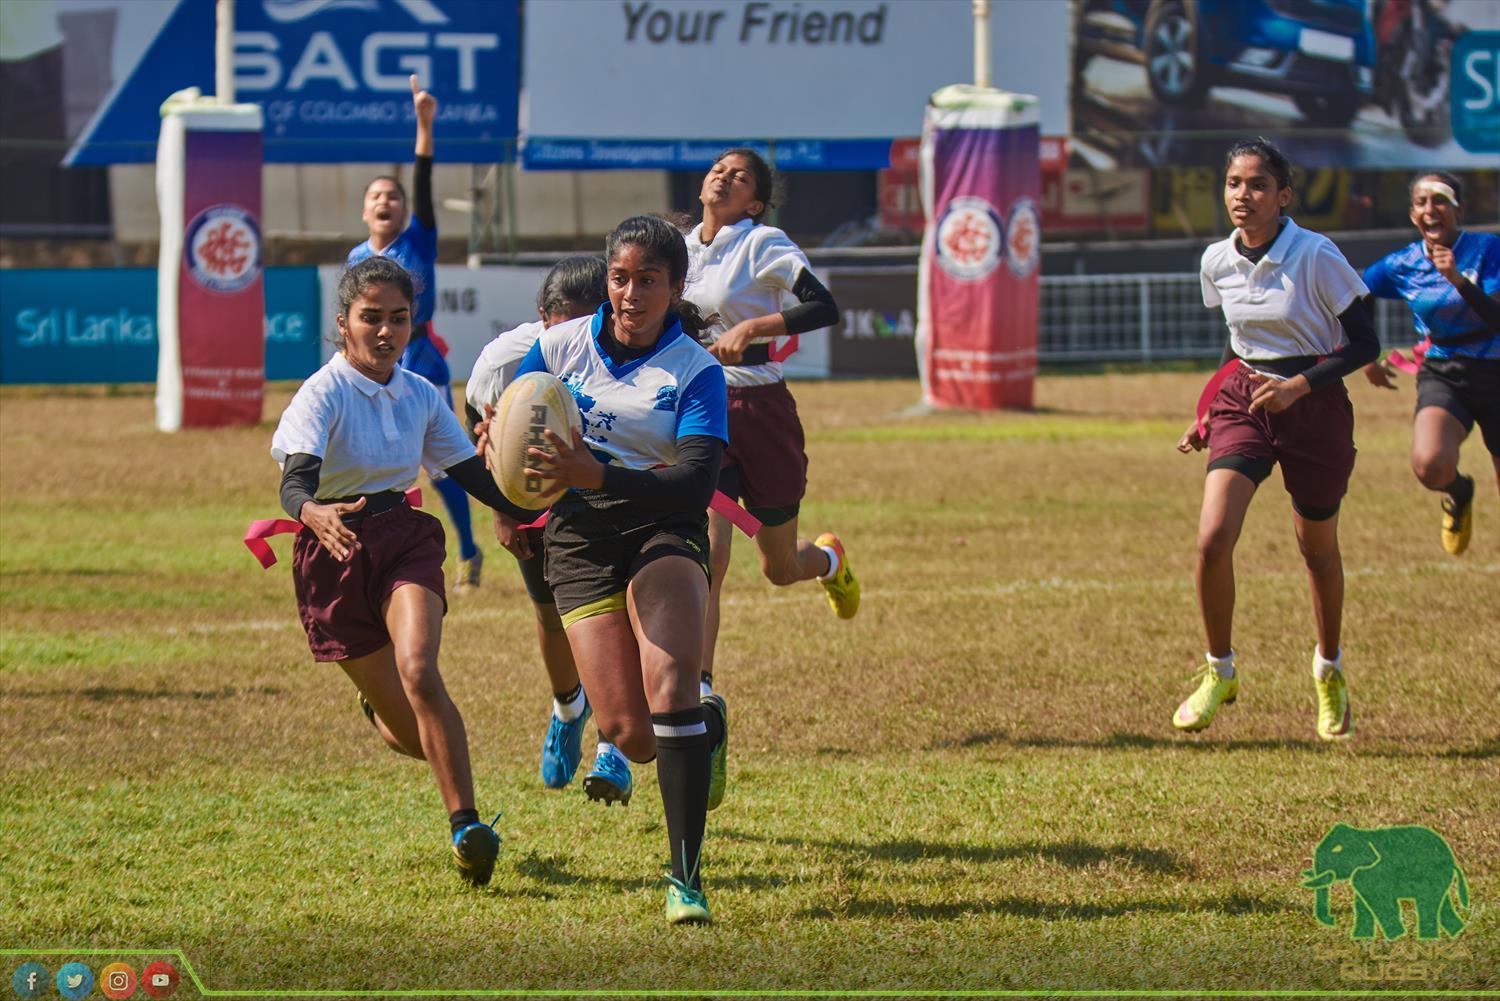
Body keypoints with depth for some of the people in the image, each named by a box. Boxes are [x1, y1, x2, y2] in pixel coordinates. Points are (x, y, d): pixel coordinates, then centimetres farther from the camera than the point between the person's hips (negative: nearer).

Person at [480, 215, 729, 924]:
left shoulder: (695, 371, -7)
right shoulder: (561, 346, 3)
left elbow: (697, 486, -18)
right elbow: (504, 428, 12)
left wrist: (596, 475, -32)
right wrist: (499, 444, -14)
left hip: (663, 526, -2)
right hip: (580, 537, 2)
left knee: (668, 692, -26)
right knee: (628, 733, -9)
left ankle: (686, 877, -20)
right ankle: (705, 727, 30)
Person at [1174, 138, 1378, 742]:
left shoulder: (1317, 257, -14)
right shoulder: (1217, 262, 1)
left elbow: (1364, 343, -11)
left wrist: (1299, 385, -22)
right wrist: (1208, 419, 12)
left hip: (1313, 403, -3)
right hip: (1243, 399, 3)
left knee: (1318, 549, 11)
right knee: (1212, 539, -16)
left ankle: (1329, 671, 37)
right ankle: (1219, 673, 4)